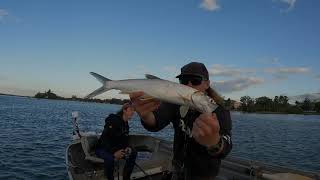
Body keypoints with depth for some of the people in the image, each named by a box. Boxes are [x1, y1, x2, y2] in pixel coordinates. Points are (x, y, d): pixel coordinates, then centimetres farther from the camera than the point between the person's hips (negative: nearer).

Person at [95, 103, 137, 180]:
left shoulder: (126, 125, 5)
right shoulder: (114, 120, -23)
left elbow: (124, 140, 11)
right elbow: (104, 138, -30)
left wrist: (127, 147, -11)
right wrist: (114, 152, -37)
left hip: (115, 148, 8)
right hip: (102, 148, -8)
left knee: (133, 153, -9)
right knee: (110, 157, -39)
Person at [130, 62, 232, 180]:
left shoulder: (219, 109, -24)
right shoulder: (176, 102, -14)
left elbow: (225, 147, -41)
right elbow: (156, 122, -32)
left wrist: (214, 142, -64)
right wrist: (145, 115, -54)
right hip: (179, 166, 3)